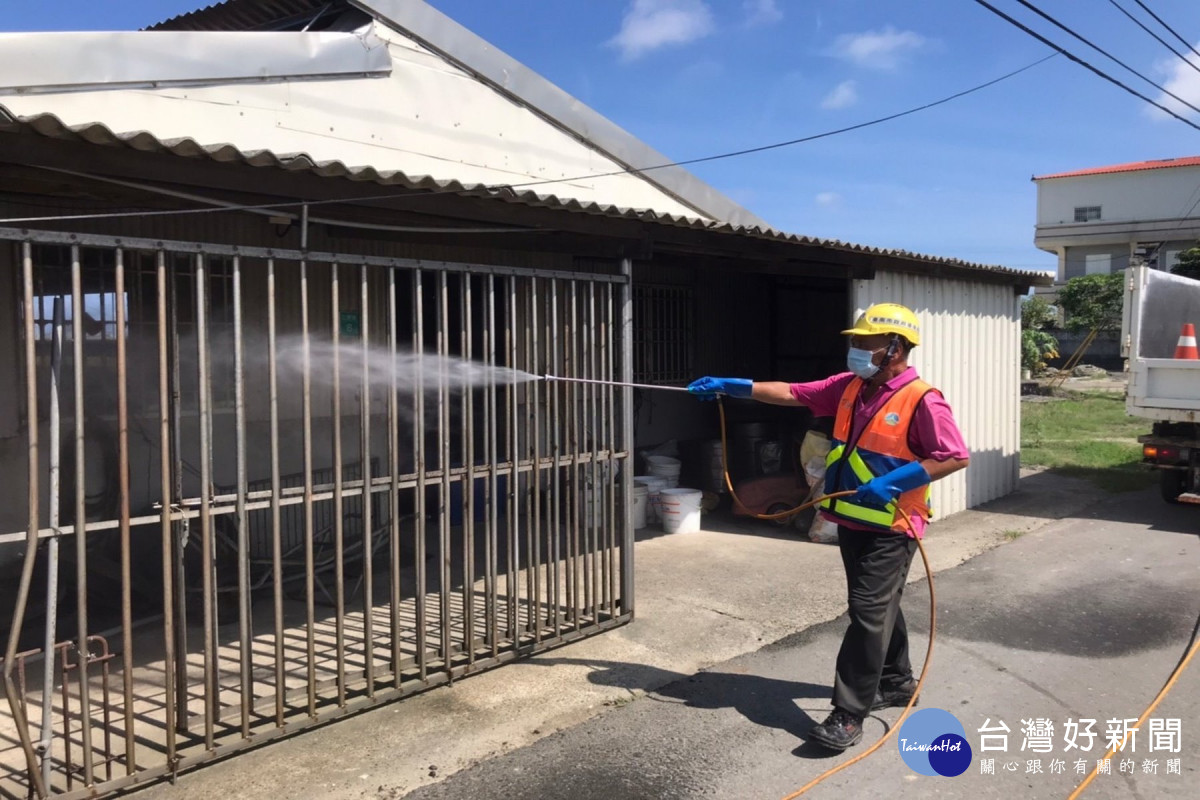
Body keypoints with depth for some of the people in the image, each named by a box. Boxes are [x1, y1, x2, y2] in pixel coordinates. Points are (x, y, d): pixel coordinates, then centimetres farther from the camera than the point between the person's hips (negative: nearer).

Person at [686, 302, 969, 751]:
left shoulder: (921, 400, -16)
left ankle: (849, 714, -1)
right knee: (877, 607, 20)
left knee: (868, 614, -7)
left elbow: (956, 457, -18)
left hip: (890, 528, -8)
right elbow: (792, 394, 6)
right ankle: (896, 682, 39)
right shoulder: (849, 387, 6)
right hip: (852, 522, 8)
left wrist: (895, 481, -24)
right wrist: (733, 387, 0)